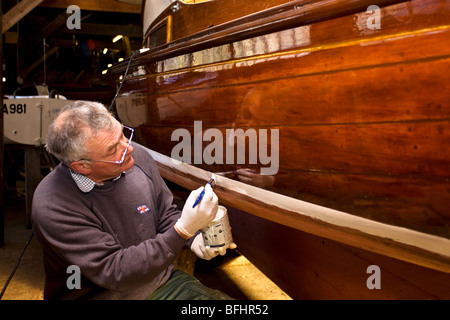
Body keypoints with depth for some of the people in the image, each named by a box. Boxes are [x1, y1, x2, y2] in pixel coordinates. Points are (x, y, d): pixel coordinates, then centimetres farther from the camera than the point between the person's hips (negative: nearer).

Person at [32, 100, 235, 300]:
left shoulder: (137, 156, -7)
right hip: (101, 294, -3)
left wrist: (194, 238, -12)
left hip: (161, 282, 4)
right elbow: (115, 272, -23)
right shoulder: (52, 207, -23)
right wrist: (183, 230, -29)